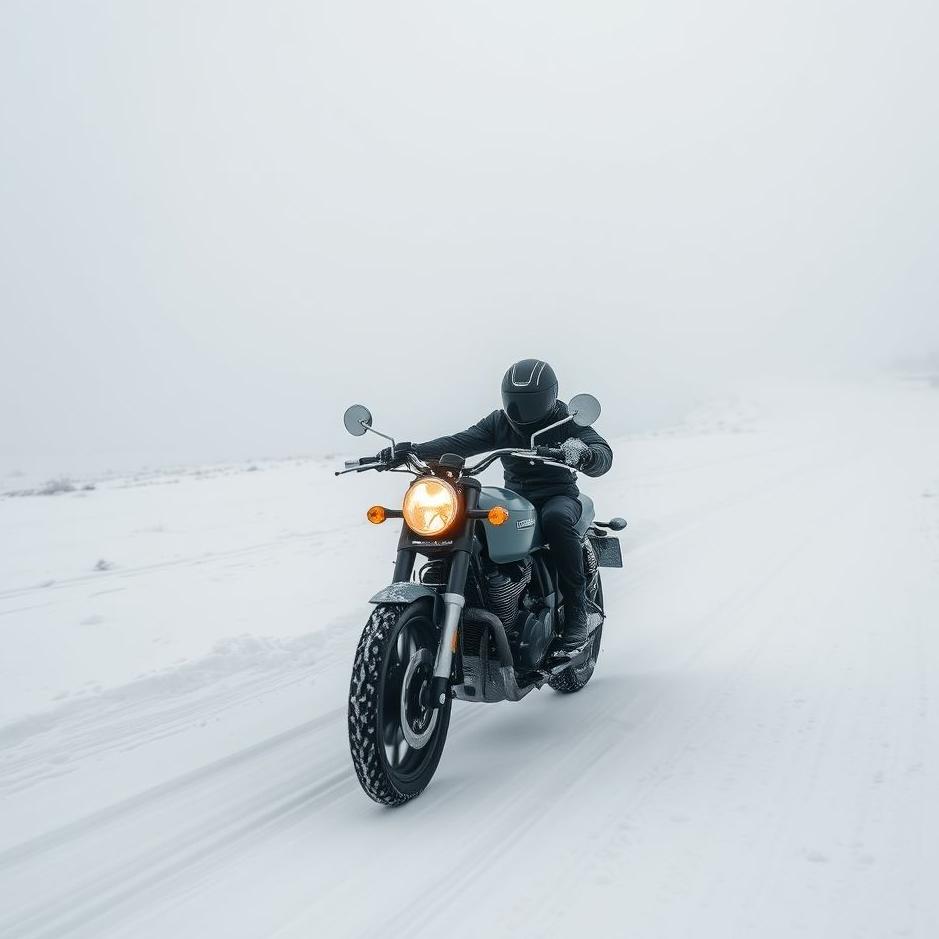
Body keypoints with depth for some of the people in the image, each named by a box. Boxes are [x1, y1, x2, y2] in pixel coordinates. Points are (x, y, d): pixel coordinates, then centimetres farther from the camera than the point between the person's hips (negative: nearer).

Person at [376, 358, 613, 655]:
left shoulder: (565, 421, -3)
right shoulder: (499, 423, 7)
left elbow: (604, 454, -19)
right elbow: (459, 443, -6)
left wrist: (584, 454, -46)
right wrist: (410, 450, -23)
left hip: (558, 494, -4)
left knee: (556, 519, -40)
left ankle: (576, 611, -30)